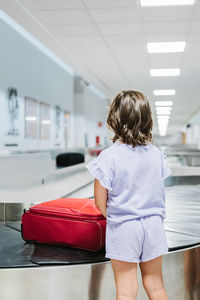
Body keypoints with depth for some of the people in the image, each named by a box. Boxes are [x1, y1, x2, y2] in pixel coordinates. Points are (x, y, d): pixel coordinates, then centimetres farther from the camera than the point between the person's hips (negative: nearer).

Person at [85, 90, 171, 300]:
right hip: (153, 225, 4)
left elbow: (100, 202, -9)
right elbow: (158, 194, 9)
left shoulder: (108, 156, -15)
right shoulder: (156, 154, -1)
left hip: (123, 228, -4)